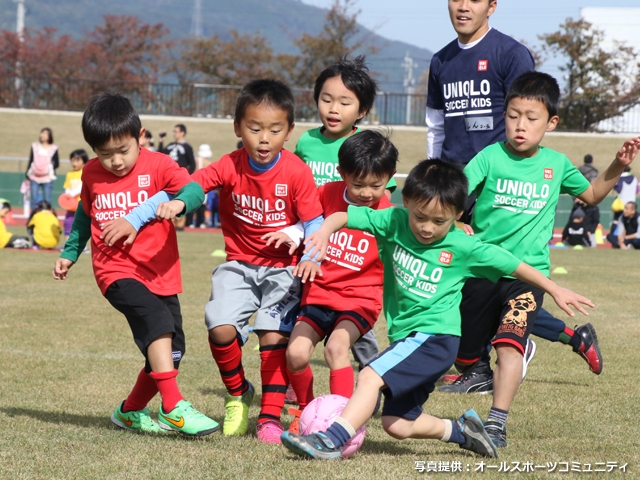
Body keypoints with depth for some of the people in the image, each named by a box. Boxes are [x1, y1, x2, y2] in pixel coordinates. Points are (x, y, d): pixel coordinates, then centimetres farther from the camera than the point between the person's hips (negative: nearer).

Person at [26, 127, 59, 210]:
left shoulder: (53, 148, 2)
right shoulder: (35, 146, 8)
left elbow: (56, 163, 9)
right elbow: (30, 161, 11)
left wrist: (51, 169, -7)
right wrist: (27, 176, 8)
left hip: (47, 178, -2)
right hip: (35, 178, 2)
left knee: (47, 200, -2)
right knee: (33, 199, -1)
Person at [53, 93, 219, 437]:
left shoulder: (157, 166, -4)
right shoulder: (90, 175, 5)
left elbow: (194, 189, -20)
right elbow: (85, 215, 24)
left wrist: (179, 202, -41)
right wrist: (69, 253, 24)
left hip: (160, 275, 2)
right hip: (117, 273, -2)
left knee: (171, 351, 3)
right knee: (157, 319, -28)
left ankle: (130, 412, 27)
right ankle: (173, 408, -30)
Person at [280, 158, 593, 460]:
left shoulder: (464, 247, -8)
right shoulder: (394, 222, -1)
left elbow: (513, 265, 4)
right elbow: (344, 217, 1)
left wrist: (555, 291, 12)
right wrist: (325, 231, -22)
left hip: (436, 336, -6)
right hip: (406, 338, 6)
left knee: (371, 376, -26)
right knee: (397, 425, 9)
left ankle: (332, 440, -32)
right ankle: (461, 431, 30)